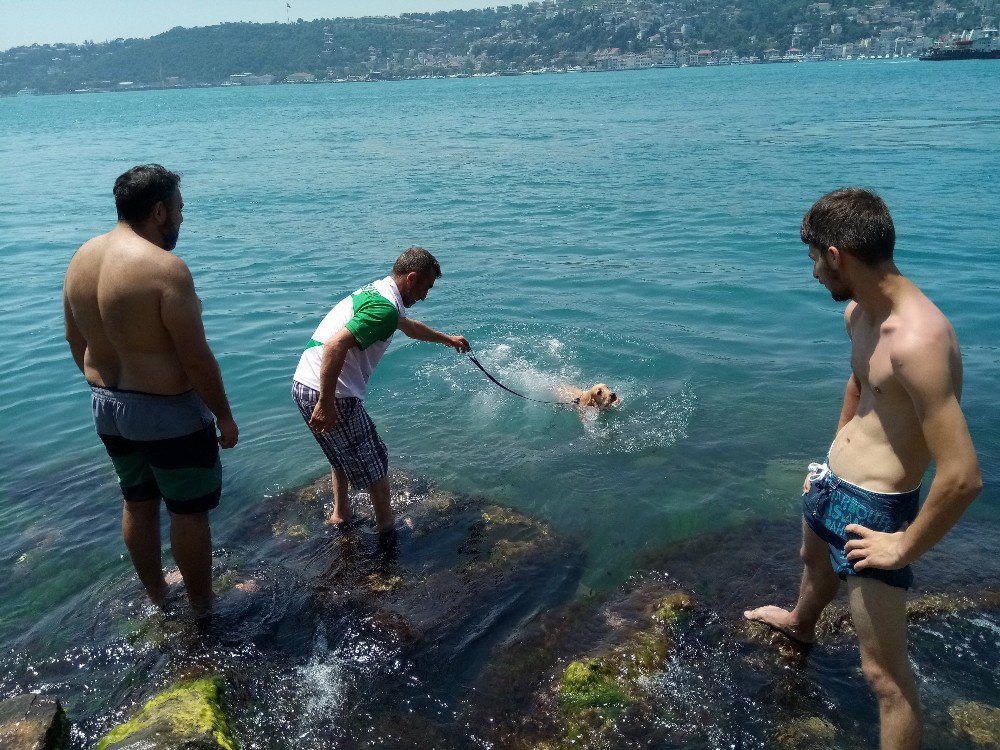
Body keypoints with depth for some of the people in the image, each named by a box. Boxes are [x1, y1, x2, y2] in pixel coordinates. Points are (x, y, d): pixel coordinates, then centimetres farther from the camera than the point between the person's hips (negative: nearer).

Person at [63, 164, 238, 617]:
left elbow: (75, 339, 11)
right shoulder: (165, 268, -24)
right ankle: (201, 606, 28)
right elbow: (197, 359, -23)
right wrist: (224, 416, -11)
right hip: (169, 413, -8)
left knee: (138, 502, 23)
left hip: (107, 408, 8)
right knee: (188, 512, 10)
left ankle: (155, 593, 42)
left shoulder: (82, 258, 1)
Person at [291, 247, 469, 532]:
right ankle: (387, 526, 24)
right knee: (373, 462, 9)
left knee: (344, 453, 30)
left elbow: (409, 326, 36)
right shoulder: (385, 308, -18)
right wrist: (326, 404, -29)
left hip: (303, 383, 10)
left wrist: (447, 339, 49)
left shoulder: (376, 291, 15)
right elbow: (335, 345, -30)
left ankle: (340, 514, 42)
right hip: (327, 393, -10)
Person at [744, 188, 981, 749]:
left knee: (885, 672, -2)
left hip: (874, 511, -10)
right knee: (816, 561, 38)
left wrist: (905, 548, -21)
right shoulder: (858, 313, -2)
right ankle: (801, 623, 71)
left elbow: (963, 477, -33)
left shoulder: (918, 340, -33)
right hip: (830, 481, 10)